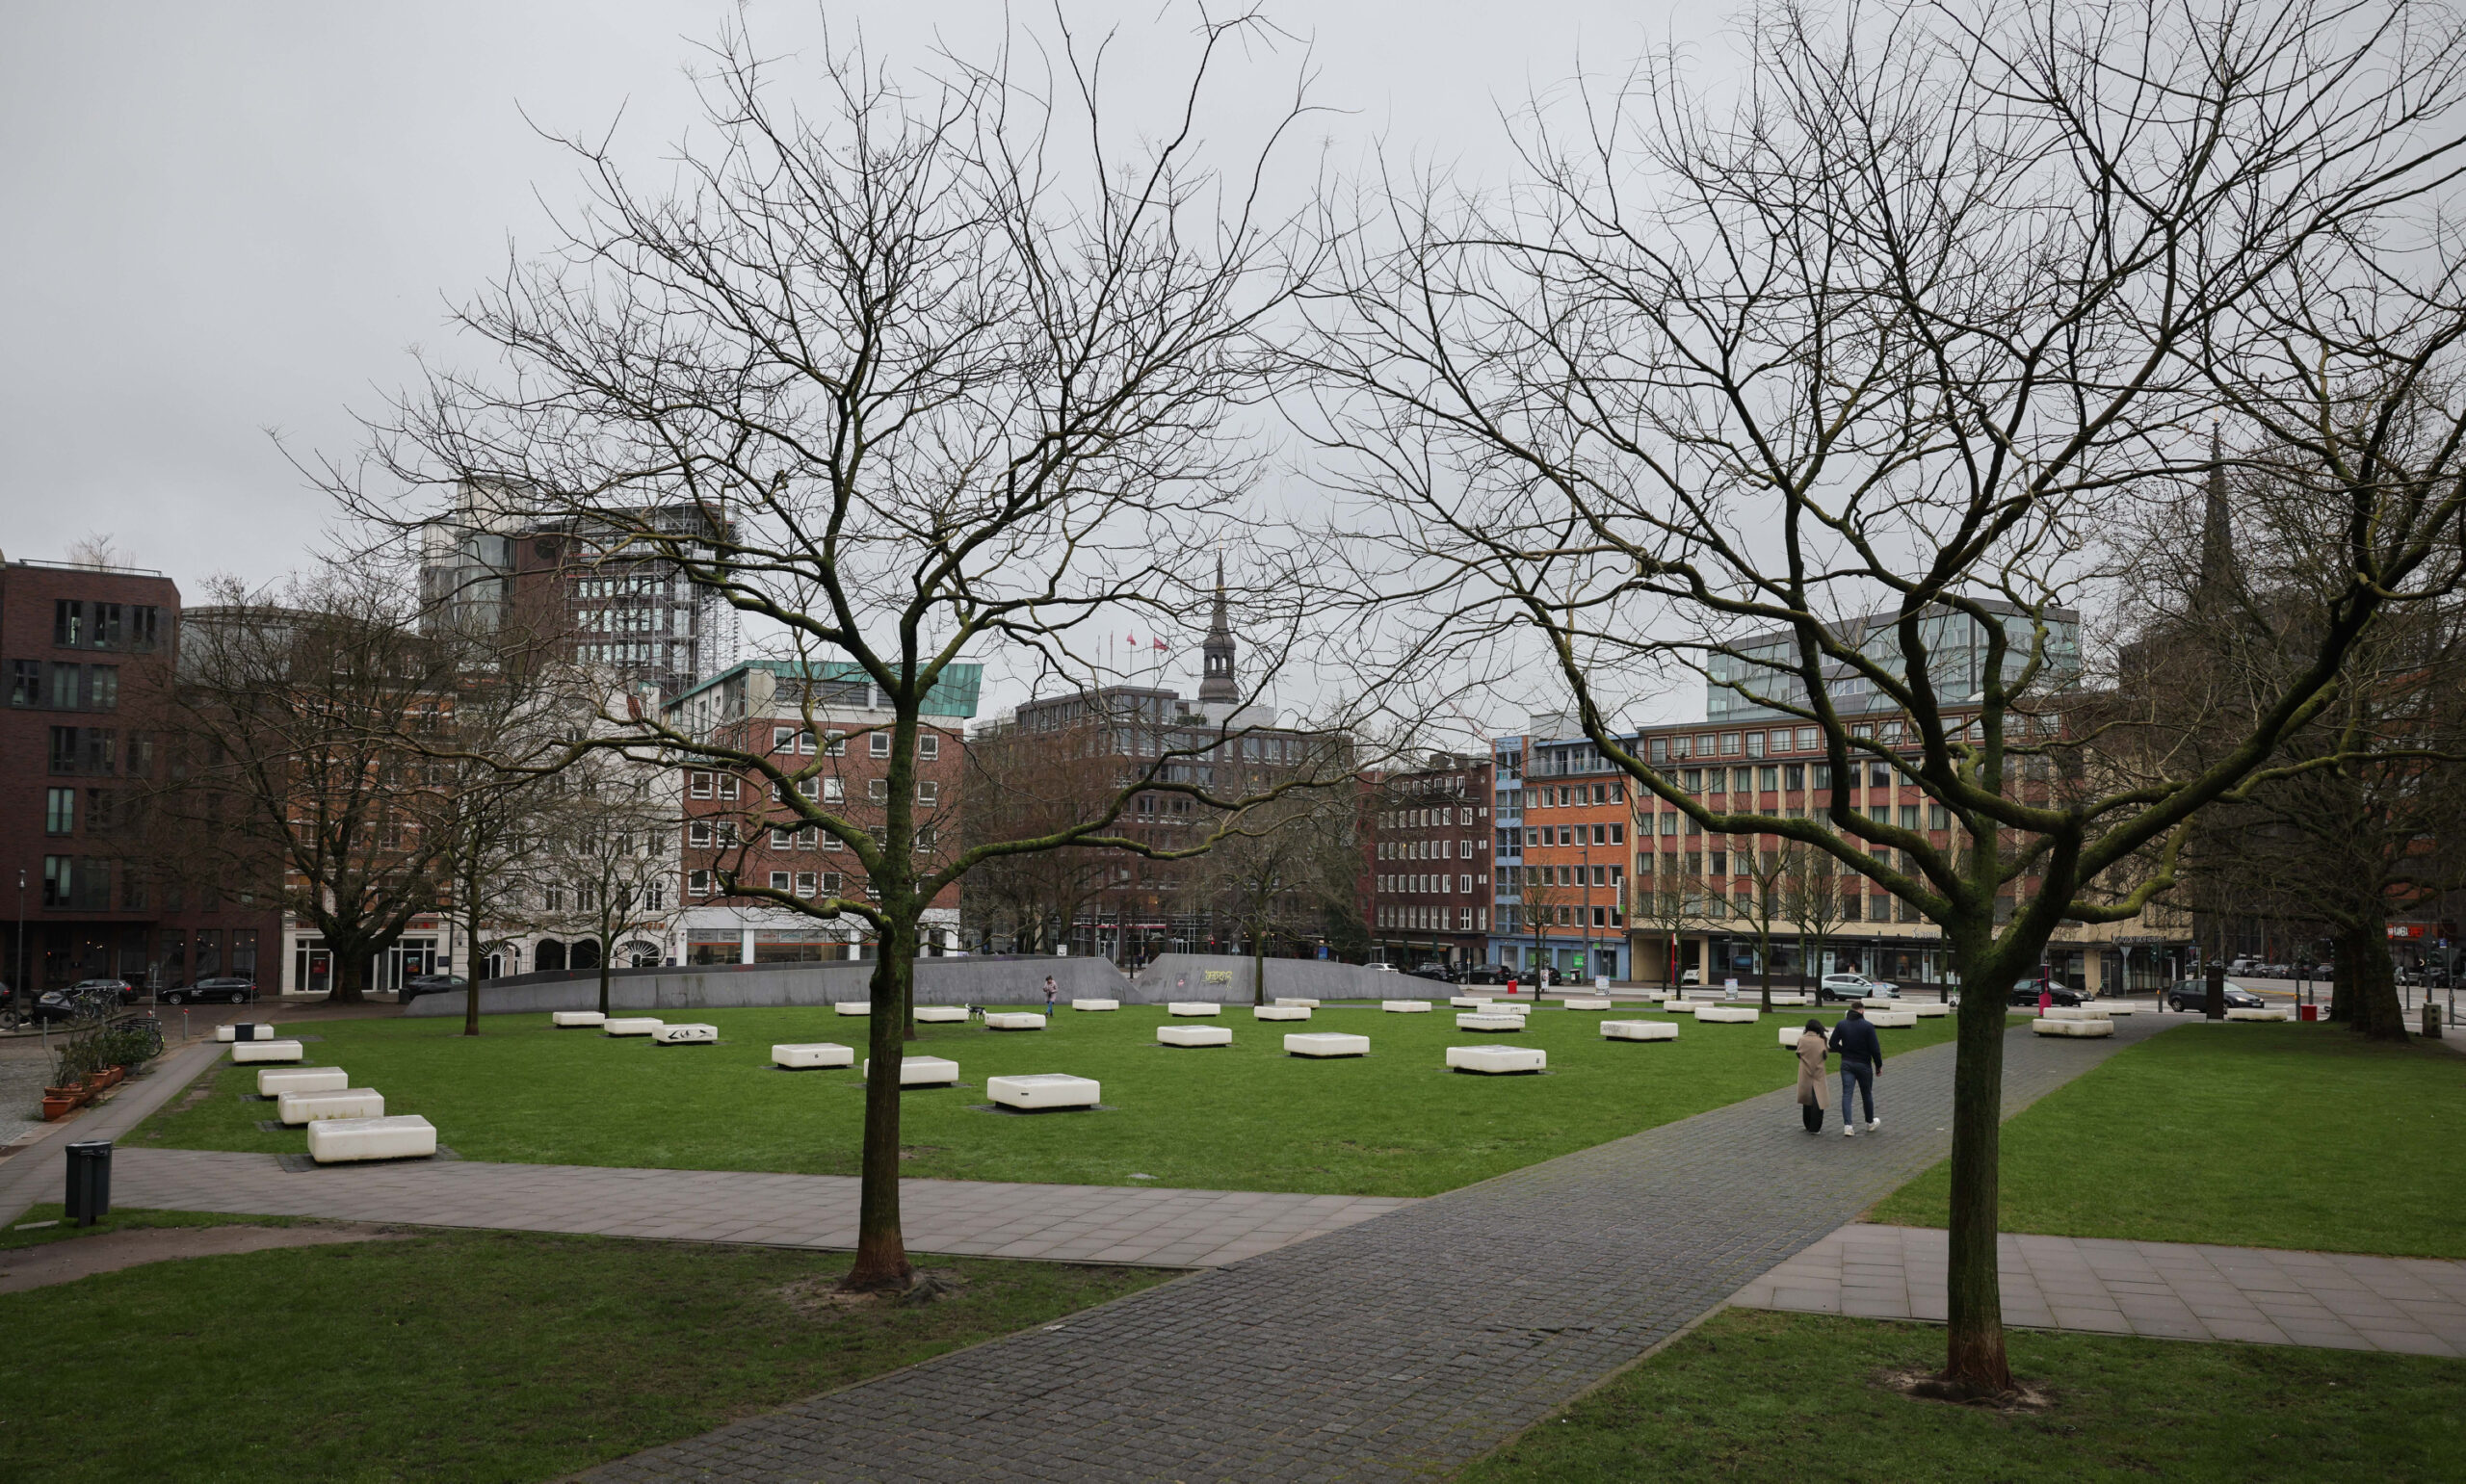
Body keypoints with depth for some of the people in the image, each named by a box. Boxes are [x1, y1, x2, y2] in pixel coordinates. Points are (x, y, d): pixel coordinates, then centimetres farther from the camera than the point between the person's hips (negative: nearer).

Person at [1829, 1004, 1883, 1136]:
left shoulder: (1841, 1024, -2)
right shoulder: (1868, 1026, -12)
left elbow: (1833, 1043, 1)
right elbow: (1875, 1048, -12)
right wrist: (1879, 1066, -1)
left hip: (1846, 1064, 2)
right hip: (1863, 1065, -2)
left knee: (1846, 1094, 0)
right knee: (1867, 1094, 15)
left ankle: (1848, 1126, -11)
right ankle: (1870, 1123, 32)